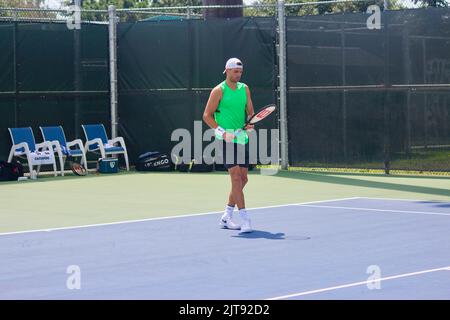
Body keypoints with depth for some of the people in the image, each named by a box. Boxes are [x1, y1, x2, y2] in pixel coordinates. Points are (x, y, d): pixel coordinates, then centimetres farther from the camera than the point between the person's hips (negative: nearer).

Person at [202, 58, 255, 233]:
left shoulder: (244, 89, 12)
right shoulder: (219, 90, -5)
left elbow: (250, 111, 16)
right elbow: (207, 115, -4)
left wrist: (250, 124, -7)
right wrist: (222, 132, -15)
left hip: (242, 139, 7)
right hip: (226, 140, -7)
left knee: (243, 179, 8)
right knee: (236, 176, -15)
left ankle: (226, 217, 21)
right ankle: (244, 218, -17)